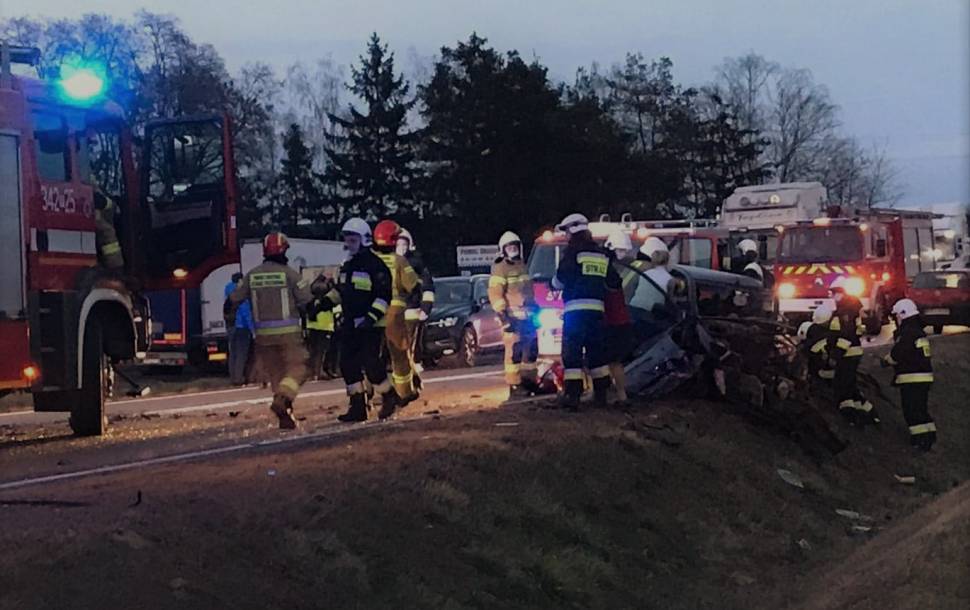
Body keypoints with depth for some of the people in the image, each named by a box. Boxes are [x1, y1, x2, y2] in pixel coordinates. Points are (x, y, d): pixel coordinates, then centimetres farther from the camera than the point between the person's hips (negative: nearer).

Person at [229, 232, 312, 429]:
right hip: (288, 331, -4)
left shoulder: (252, 275, 6)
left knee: (274, 371, 12)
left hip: (263, 333, 4)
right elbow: (306, 301, -6)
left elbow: (234, 300, 13)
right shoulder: (288, 273, -6)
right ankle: (282, 398, -27)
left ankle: (285, 416, 9)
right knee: (297, 368, -1)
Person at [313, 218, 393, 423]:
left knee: (371, 365, -12)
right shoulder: (347, 267, 17)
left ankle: (390, 398, 8)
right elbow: (339, 291, 29)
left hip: (370, 327, -9)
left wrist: (372, 317, -24)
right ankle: (358, 406, 9)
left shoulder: (375, 265, -11)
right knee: (348, 365, 4)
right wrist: (323, 302, 14)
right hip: (349, 326, 9)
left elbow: (384, 295, -16)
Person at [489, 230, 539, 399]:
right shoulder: (500, 269, -6)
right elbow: (495, 294, -12)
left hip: (528, 317, 8)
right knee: (514, 352, -12)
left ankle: (529, 381, 22)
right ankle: (514, 387, -12)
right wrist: (503, 314, -21)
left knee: (531, 350, 12)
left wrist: (535, 310, 25)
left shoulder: (523, 266, 20)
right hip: (513, 318, -8)